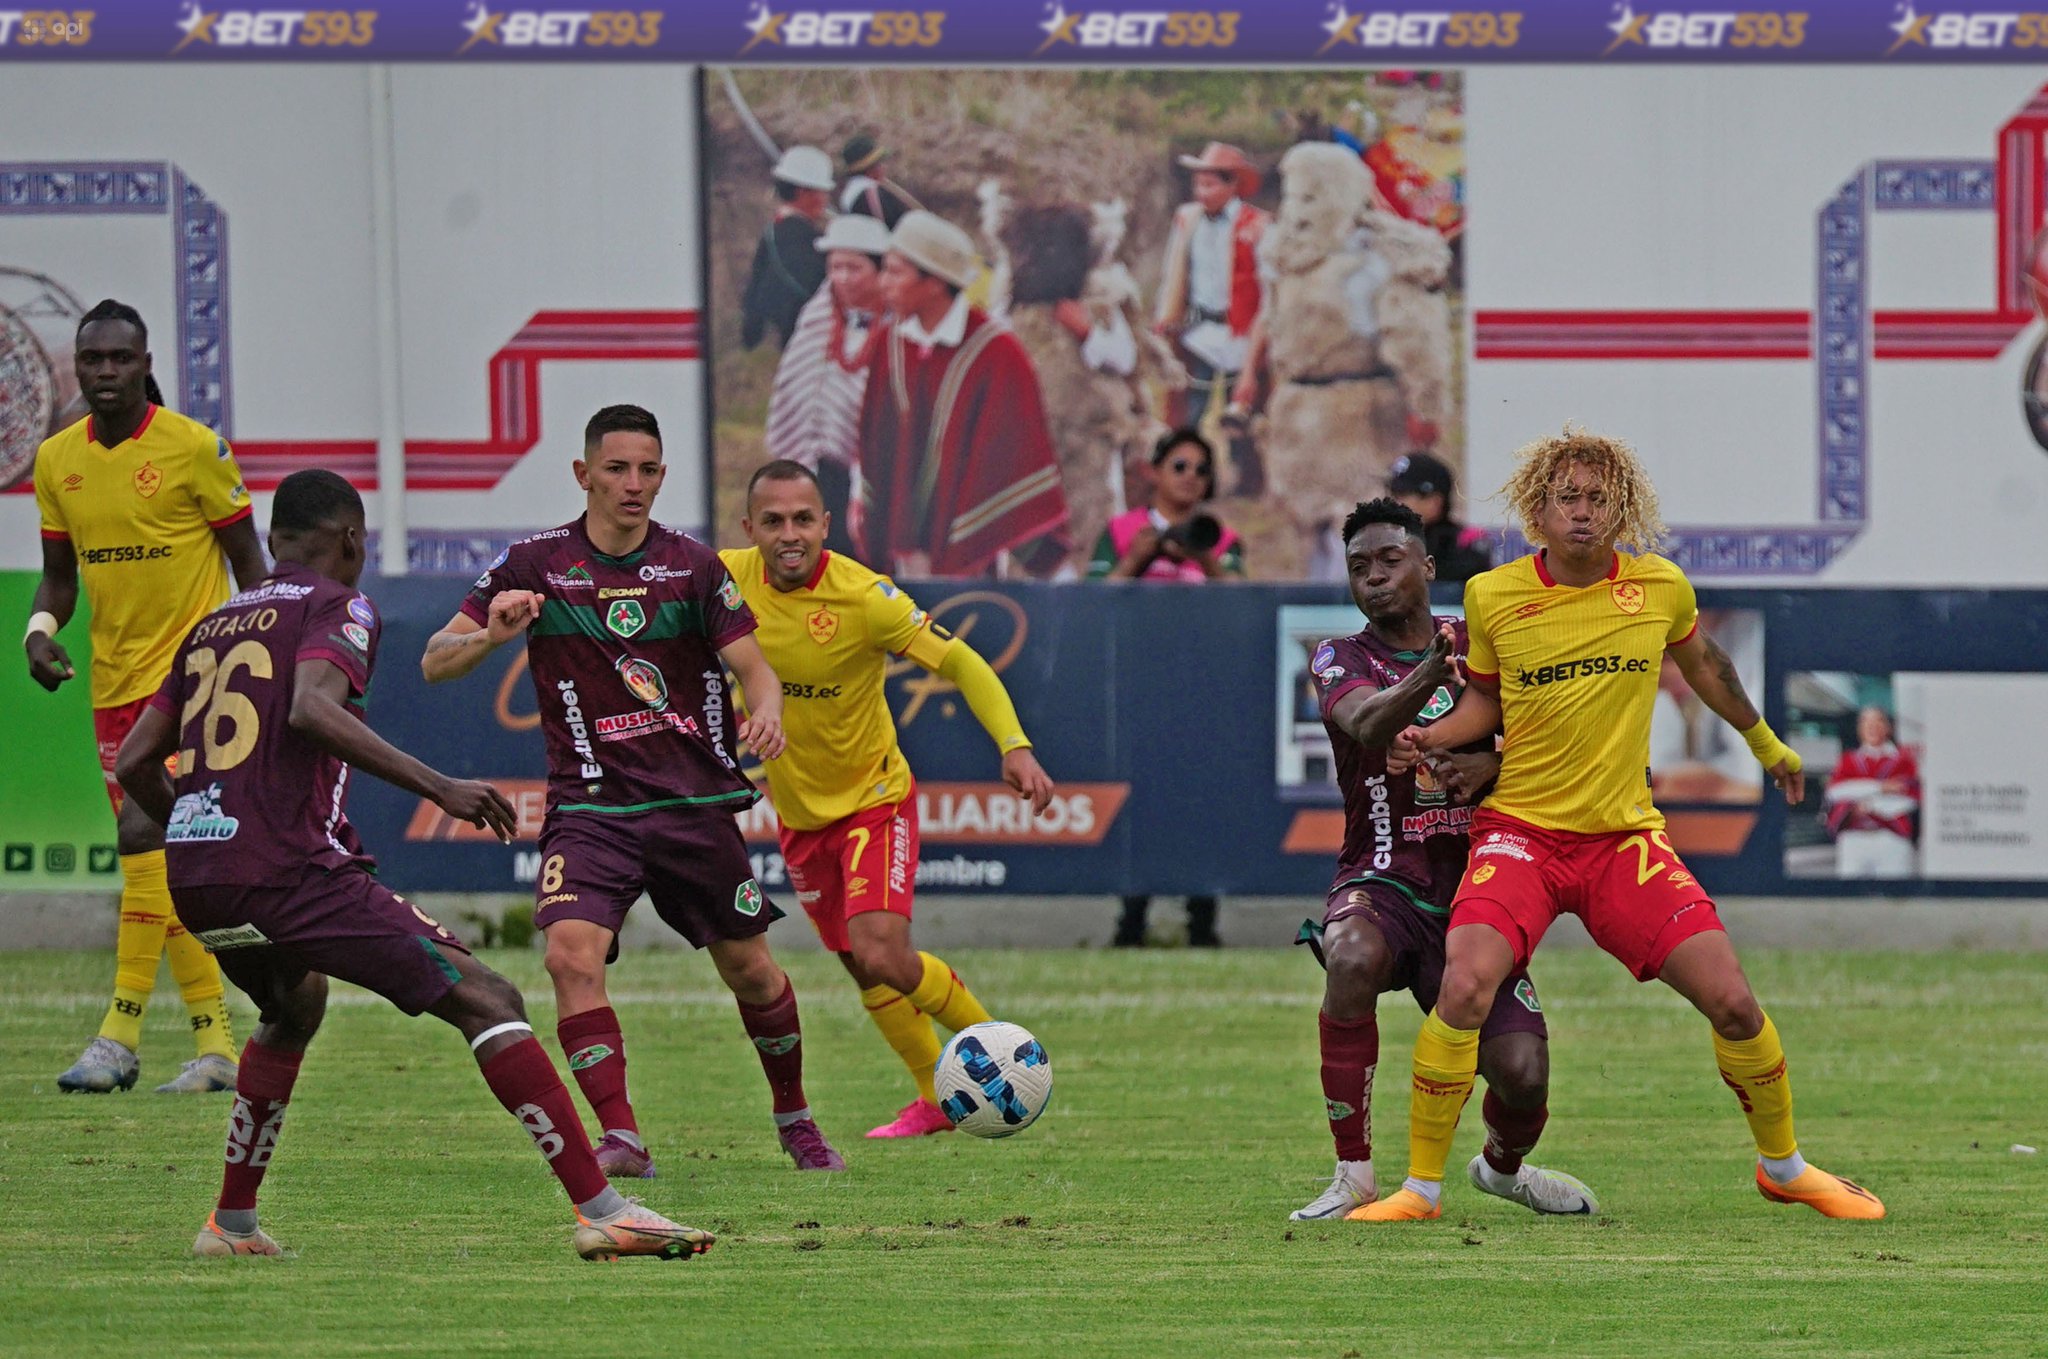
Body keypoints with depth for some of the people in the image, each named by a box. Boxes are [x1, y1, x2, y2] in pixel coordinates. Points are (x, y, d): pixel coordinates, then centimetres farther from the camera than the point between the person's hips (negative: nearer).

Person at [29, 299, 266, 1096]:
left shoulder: (194, 448, -8)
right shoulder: (57, 460, 6)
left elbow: (247, 560, -2)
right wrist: (41, 627, -6)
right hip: (115, 679, 6)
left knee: (146, 837, -19)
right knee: (164, 863, 7)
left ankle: (120, 1035, -17)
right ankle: (214, 1044, 13)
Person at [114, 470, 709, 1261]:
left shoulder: (211, 626, 23)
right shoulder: (336, 607, 2)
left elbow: (134, 763, 21)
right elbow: (310, 710, -19)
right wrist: (437, 788, -19)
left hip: (191, 875, 8)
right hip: (291, 865, -8)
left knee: (293, 1009, 37)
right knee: (488, 1003, -6)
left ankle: (231, 1224, 33)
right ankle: (599, 1211, -16)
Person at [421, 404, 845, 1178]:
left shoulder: (693, 566, 3)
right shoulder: (536, 566, -1)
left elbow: (751, 663, -2)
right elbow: (435, 663, -3)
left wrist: (766, 714, -25)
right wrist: (492, 634, -26)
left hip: (696, 802, 2)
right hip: (590, 808, -2)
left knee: (749, 970, 9)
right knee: (571, 954, -25)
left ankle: (794, 1119, 34)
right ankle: (621, 1138, -23)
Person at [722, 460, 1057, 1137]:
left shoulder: (863, 596, -25)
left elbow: (959, 661, -19)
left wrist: (1014, 745, -32)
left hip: (874, 799, -5)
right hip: (797, 807, 5)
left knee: (883, 958, -19)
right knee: (861, 967, 8)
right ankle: (938, 1098, 27)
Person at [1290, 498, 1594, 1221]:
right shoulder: (1339, 660, 1)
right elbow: (1369, 724, -22)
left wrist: (1491, 765, -16)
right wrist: (1430, 675, -41)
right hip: (1383, 879, -2)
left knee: (1523, 1073, -12)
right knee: (1354, 957, -38)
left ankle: (1503, 1164, 28)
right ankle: (1354, 1175, -24)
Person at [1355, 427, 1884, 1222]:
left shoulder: (1660, 587, -2)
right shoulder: (1492, 596, -5)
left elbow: (1702, 664, 20)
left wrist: (1764, 742, 34)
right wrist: (1432, 737, -8)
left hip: (1624, 834, 2)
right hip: (1520, 829, -2)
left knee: (1732, 1001, -5)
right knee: (1465, 985, -25)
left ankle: (1782, 1166, 22)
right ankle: (1421, 1186, -11)